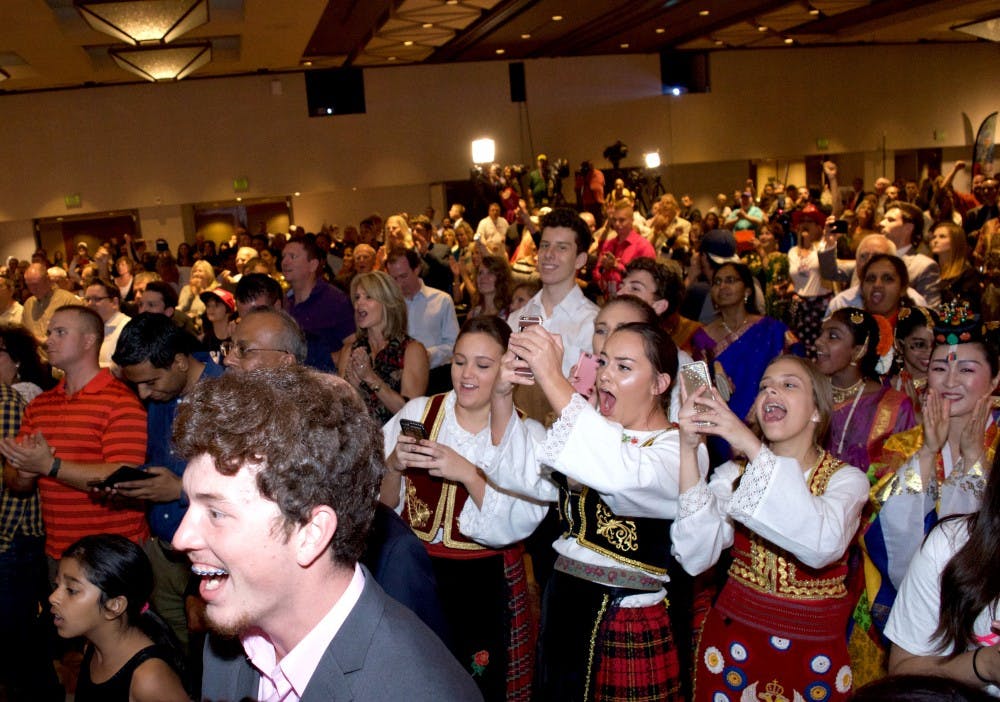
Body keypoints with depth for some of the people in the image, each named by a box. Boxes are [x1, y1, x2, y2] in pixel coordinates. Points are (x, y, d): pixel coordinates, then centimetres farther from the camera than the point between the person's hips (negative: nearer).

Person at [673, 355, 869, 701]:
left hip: (814, 655, -1)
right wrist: (688, 449, -26)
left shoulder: (846, 478, -6)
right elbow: (696, 557, -19)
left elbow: (823, 546, -30)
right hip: (732, 642, 1)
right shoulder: (733, 474, -2)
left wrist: (753, 447, -33)